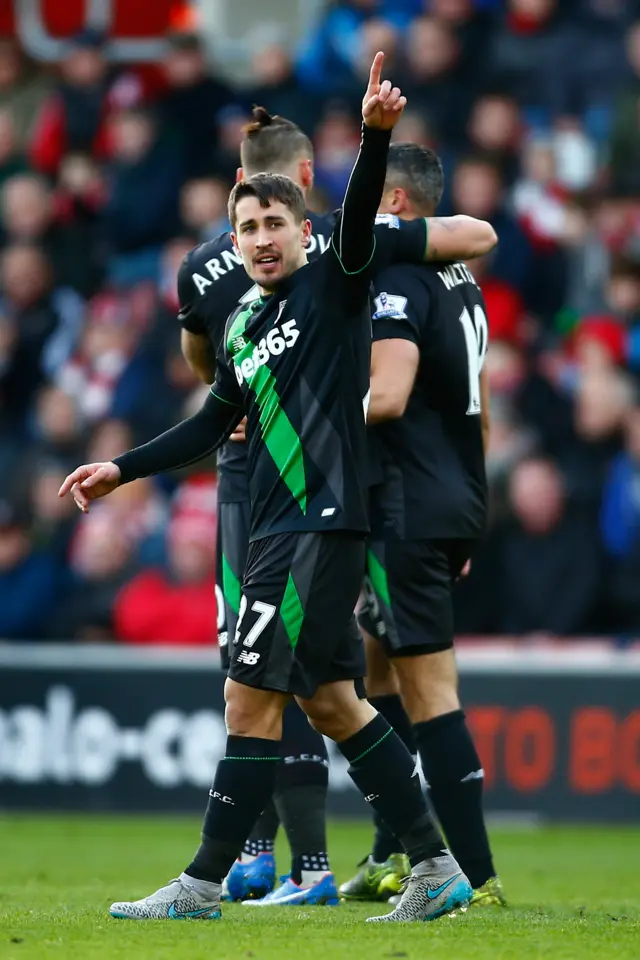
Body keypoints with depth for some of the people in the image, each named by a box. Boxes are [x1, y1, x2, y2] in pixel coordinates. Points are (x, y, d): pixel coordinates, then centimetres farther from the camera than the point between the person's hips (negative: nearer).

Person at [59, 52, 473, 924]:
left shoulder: (332, 286, -2)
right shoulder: (240, 328, 18)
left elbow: (360, 222, -21)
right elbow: (212, 426, 29)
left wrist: (375, 136, -37)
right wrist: (121, 470, 27)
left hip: (325, 522, -9)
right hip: (276, 530, 9)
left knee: (253, 698, -8)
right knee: (330, 702, 9)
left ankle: (204, 884, -4)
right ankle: (434, 868, 13)